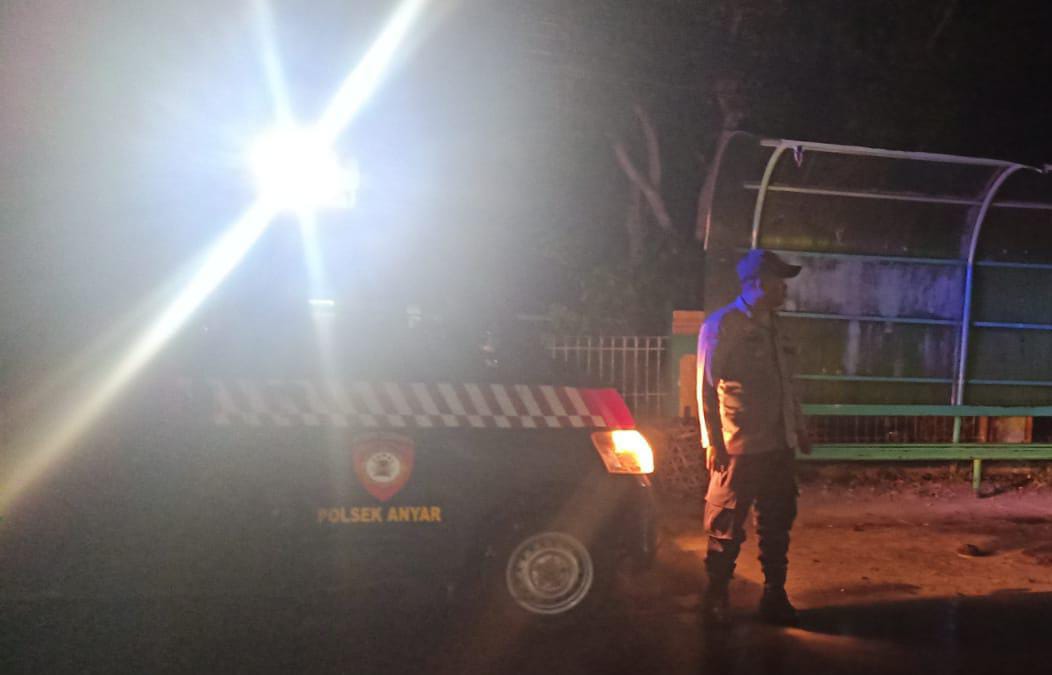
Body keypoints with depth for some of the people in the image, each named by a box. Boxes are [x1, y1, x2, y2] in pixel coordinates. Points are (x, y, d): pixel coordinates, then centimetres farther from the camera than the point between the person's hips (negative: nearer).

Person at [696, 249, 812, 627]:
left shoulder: (773, 328, 15)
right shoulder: (722, 325, -7)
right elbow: (706, 387, -10)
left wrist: (799, 428, 16)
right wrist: (712, 442, -13)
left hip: (779, 446, 7)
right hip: (739, 449, -7)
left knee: (777, 524, 13)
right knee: (726, 528, 3)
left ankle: (774, 597, 26)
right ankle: (715, 599, 17)